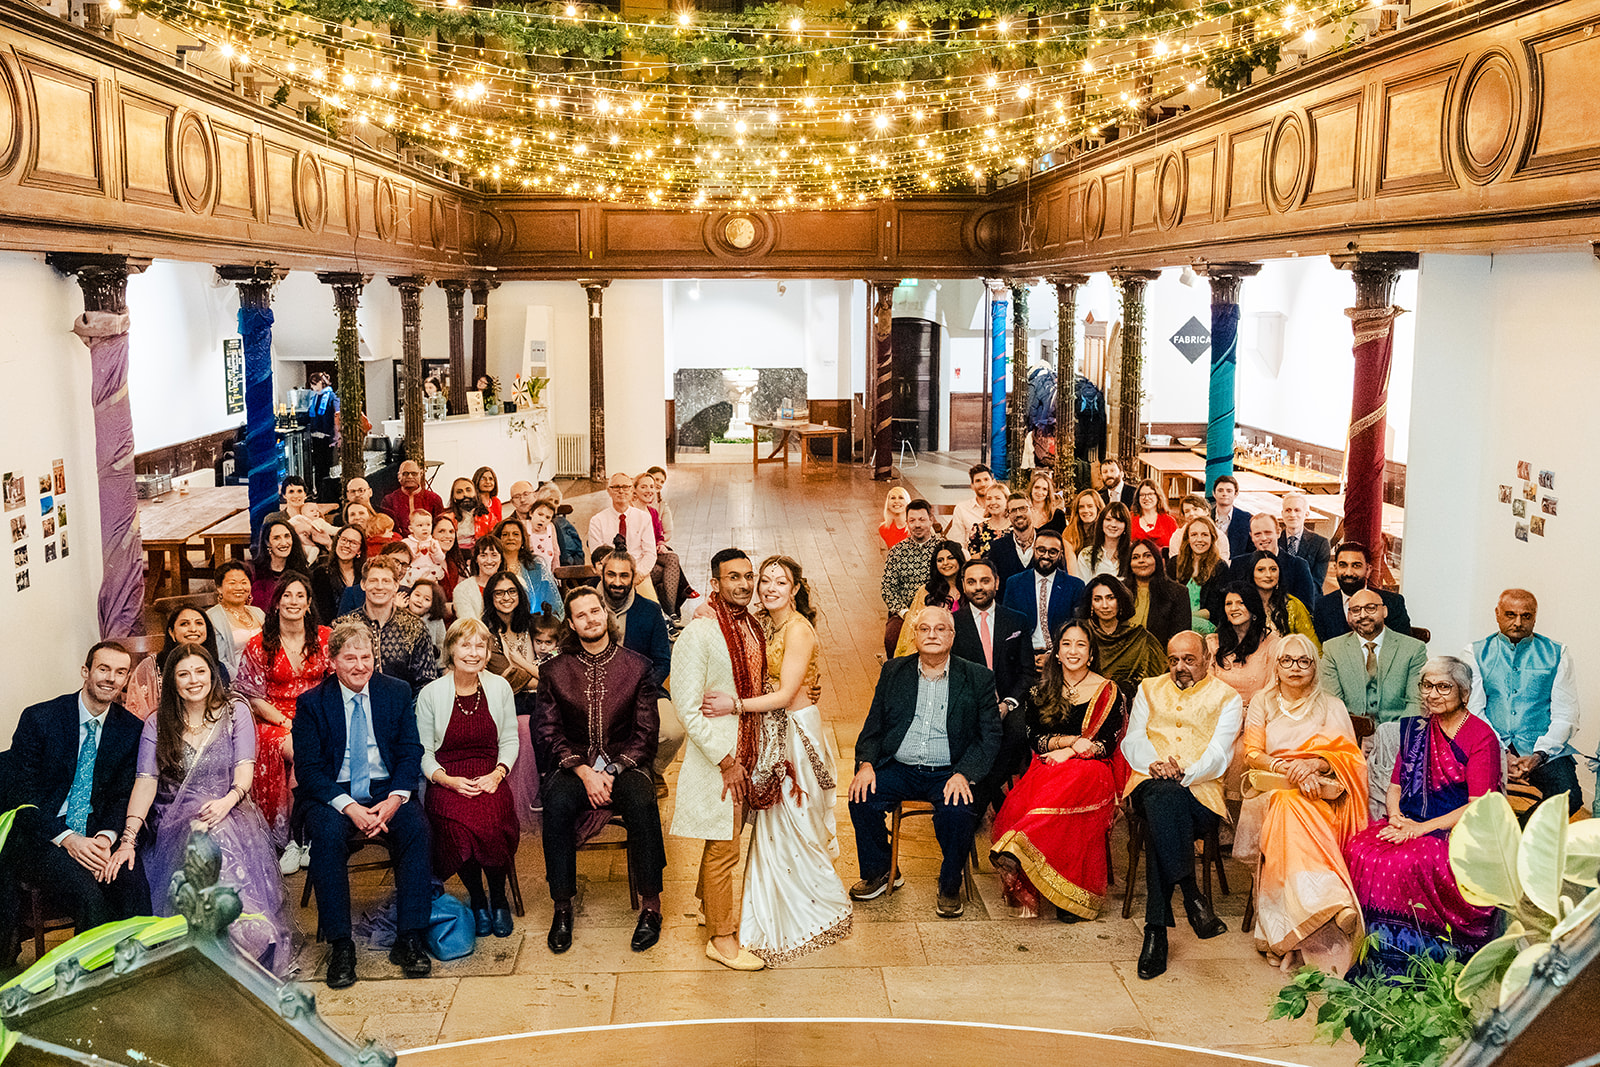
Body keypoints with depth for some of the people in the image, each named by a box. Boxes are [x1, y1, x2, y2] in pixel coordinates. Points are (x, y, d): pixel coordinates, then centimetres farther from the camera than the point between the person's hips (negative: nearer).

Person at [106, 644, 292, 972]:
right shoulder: (157, 723, 10)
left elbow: (245, 769, -1)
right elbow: (146, 781, 0)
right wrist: (128, 839, -14)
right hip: (175, 820, 1)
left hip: (229, 813, -1)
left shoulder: (235, 712, 8)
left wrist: (226, 802, -24)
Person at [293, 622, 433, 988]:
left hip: (386, 790, 1)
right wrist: (349, 807, -21)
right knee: (328, 834, -33)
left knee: (416, 826, -28)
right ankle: (339, 945, -23)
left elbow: (411, 752, 3)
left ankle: (409, 940, -21)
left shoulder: (398, 693, 5)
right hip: (331, 794, -1)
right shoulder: (311, 703, -1)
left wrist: (395, 799, -16)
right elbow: (307, 768, -6)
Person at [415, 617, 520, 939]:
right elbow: (423, 752, 3)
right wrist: (448, 780, -14)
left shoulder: (499, 687, 7)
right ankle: (477, 900, -6)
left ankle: (498, 898, -5)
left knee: (492, 821, -32)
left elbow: (510, 740, 12)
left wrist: (497, 774, -7)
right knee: (457, 824, -33)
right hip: (447, 780, -1)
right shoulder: (430, 693, 0)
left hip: (490, 777, 1)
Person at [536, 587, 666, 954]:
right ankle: (562, 907, -19)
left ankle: (651, 906, -19)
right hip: (575, 765, 1)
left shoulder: (636, 666, 4)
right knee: (557, 803, -32)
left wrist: (613, 772, -12)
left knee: (642, 802, -32)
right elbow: (549, 732, 2)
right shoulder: (555, 672, 7)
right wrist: (584, 772, -13)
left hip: (624, 764, -1)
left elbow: (646, 732, 2)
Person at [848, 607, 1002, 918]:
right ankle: (878, 872, 4)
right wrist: (865, 763, -8)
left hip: (948, 773, -2)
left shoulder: (978, 679, 3)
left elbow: (990, 736, -2)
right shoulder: (893, 672, 10)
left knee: (958, 810, -31)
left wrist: (963, 775, -17)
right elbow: (874, 725, 11)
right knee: (862, 799, -22)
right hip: (898, 769, 3)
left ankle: (950, 887, -5)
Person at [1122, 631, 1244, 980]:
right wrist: (1154, 764, -10)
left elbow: (1218, 756, 0)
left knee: (1158, 824, -37)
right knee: (1162, 796, -39)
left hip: (1201, 793, -2)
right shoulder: (1150, 689, 24)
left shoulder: (1226, 699, 14)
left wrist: (1184, 773, -20)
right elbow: (1132, 739, 13)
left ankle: (1156, 930, -35)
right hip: (1150, 786, 2)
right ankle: (1191, 896, -37)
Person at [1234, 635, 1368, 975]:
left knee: (1292, 806, -38)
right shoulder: (1262, 704, 18)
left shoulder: (1332, 707, 17)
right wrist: (1287, 768, -12)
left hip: (1322, 793, 0)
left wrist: (1313, 764, -16)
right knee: (1287, 803, -38)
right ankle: (1331, 906, -52)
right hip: (1272, 788, 1)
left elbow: (1348, 755, 4)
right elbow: (1251, 754, 7)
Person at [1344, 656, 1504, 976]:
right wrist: (1396, 817, -4)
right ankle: (1370, 963, -16)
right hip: (1411, 822, 6)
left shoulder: (1482, 737, -4)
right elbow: (1395, 786, 18)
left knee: (1409, 862, -34)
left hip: (1459, 831, -5)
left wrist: (1422, 828, -18)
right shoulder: (1416, 728, 15)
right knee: (1359, 850, -24)